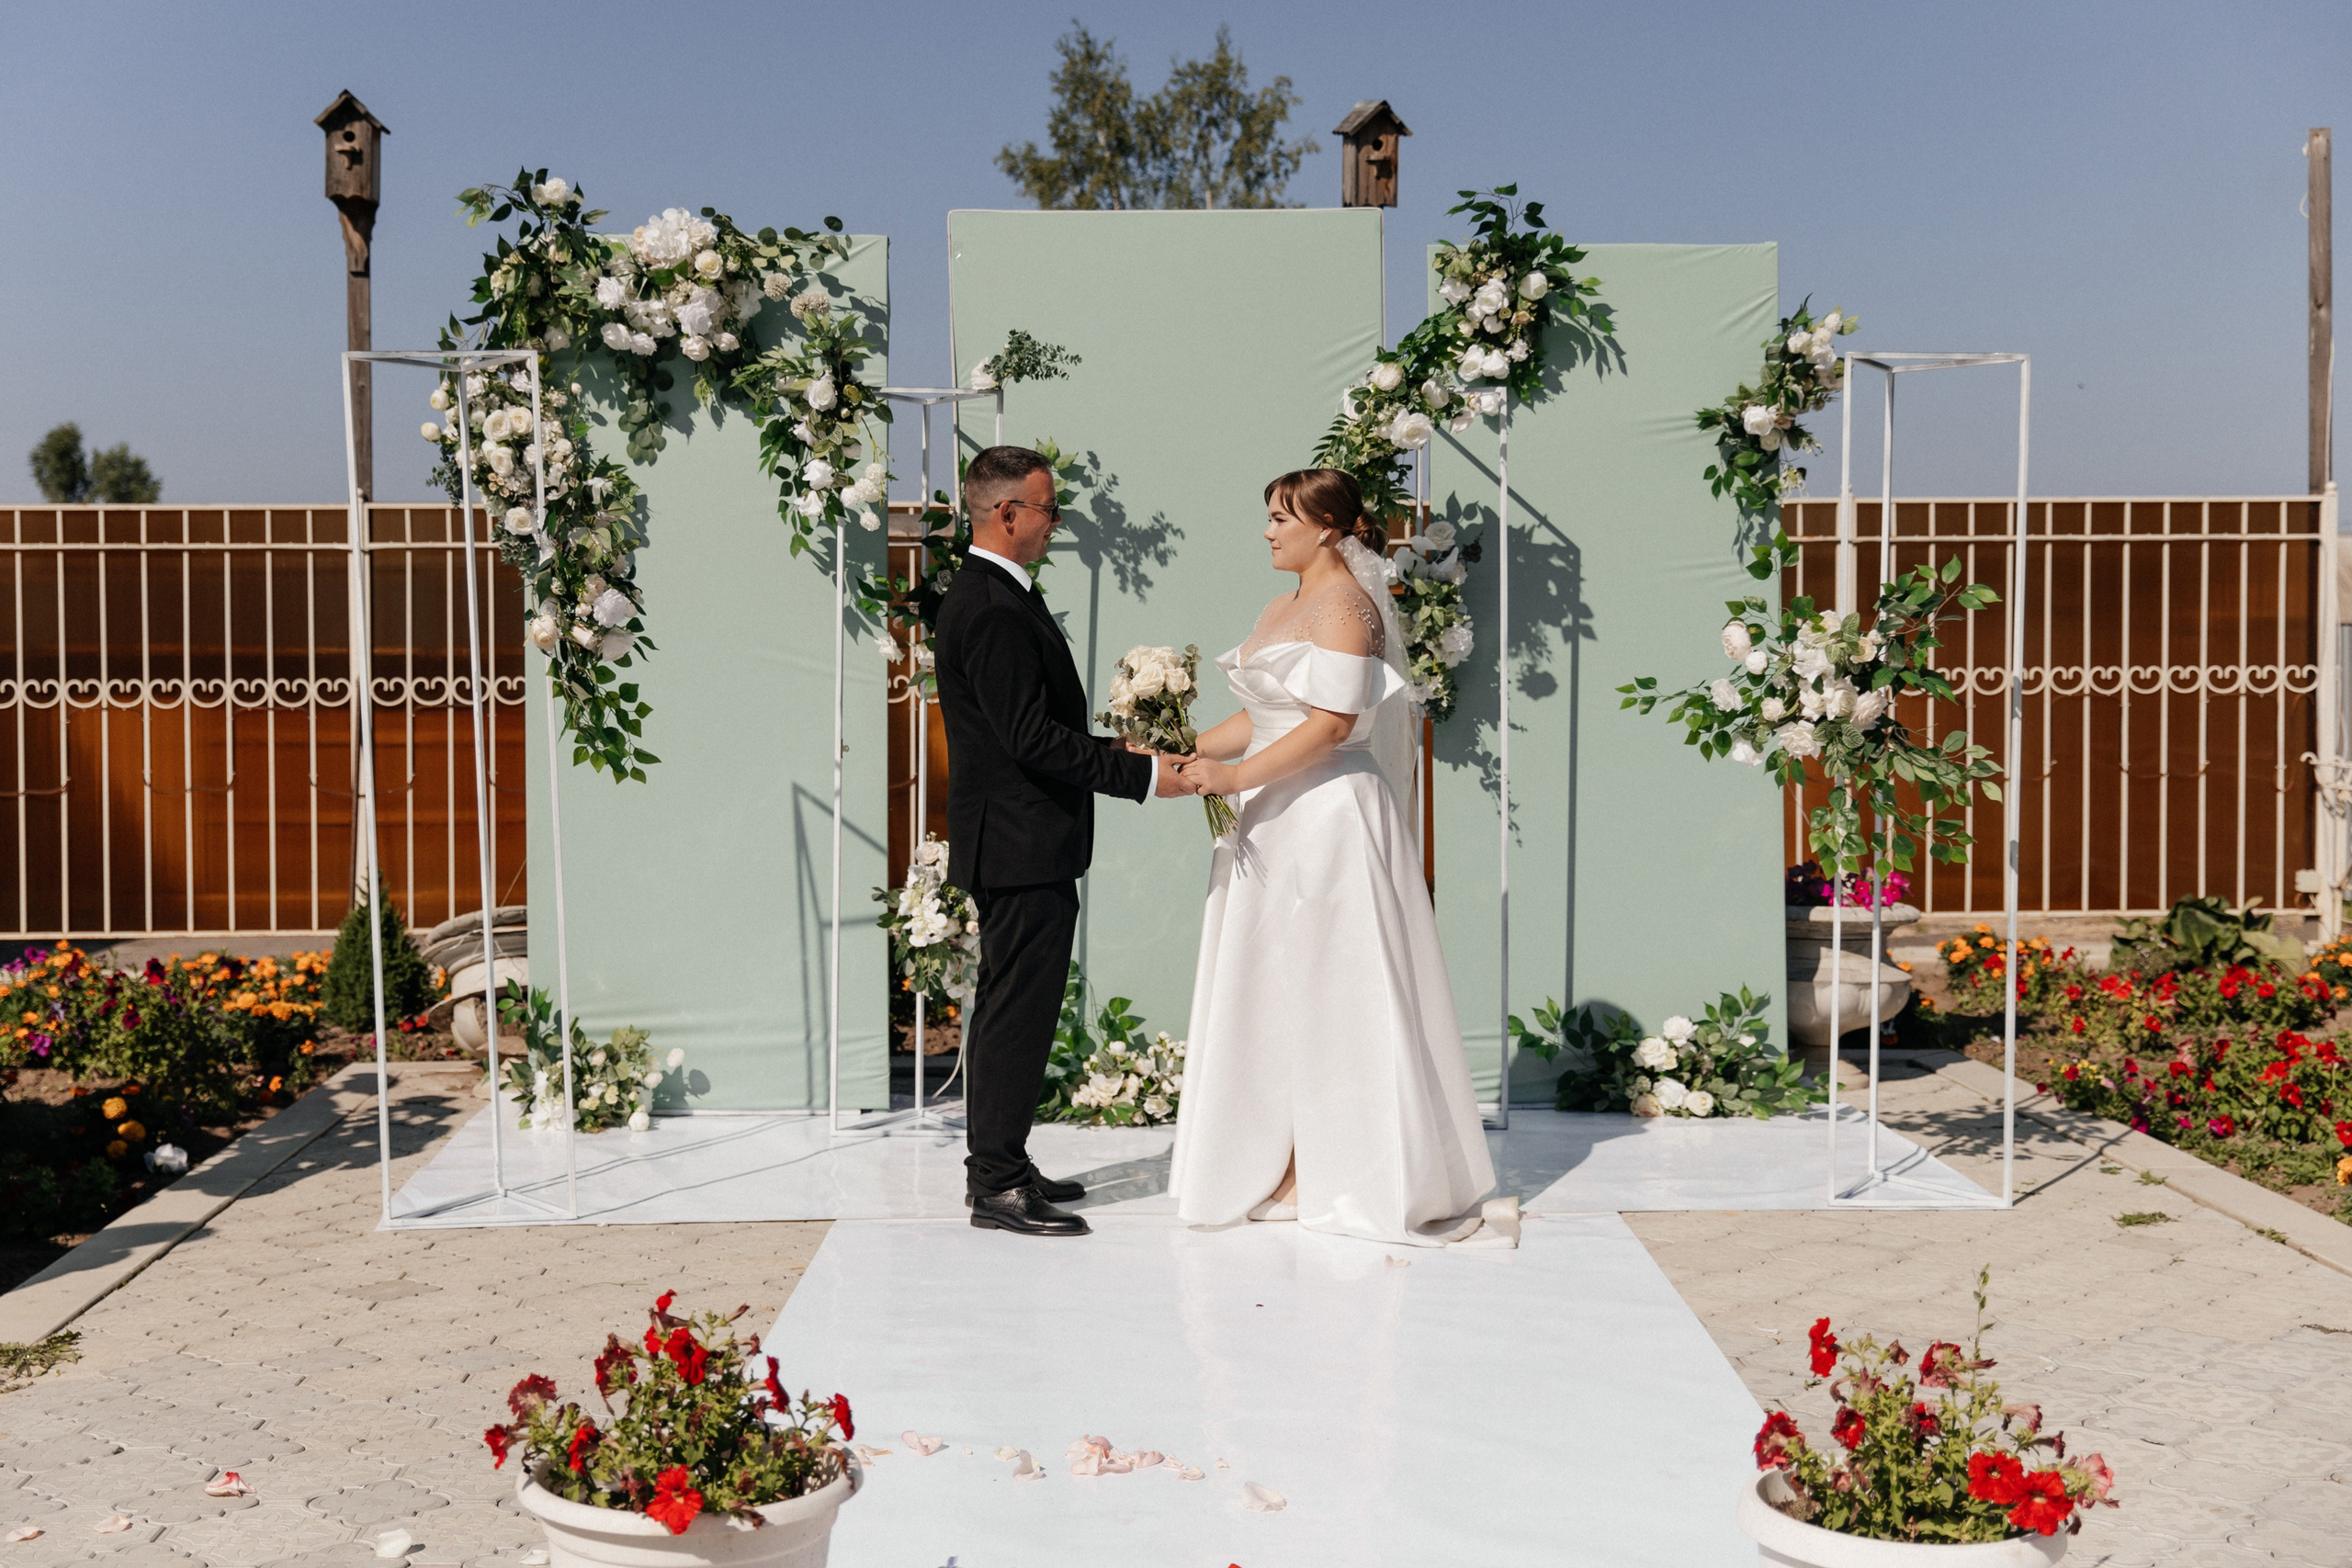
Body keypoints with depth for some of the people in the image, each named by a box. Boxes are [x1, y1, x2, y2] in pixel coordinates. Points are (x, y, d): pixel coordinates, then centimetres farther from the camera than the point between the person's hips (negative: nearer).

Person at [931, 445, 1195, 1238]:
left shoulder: (987, 595, 14)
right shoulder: (993, 612, -20)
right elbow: (1035, 740, -24)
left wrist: (1113, 750, 14)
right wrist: (1143, 774, -20)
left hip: (1011, 843, 11)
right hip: (1022, 844, -11)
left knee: (1008, 1007, 17)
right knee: (1019, 1009, -5)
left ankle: (996, 1164, 27)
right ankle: (998, 1185, 3)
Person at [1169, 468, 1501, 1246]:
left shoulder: (1346, 605, -11)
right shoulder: (1283, 608, 17)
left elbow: (1332, 723, -19)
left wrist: (1236, 777, -21)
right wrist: (1187, 753, 6)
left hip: (1330, 817, -9)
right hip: (1275, 823, 9)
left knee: (1323, 992, -2)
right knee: (1272, 993, 9)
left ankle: (1335, 1172, 8)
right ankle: (1282, 1163, 17)